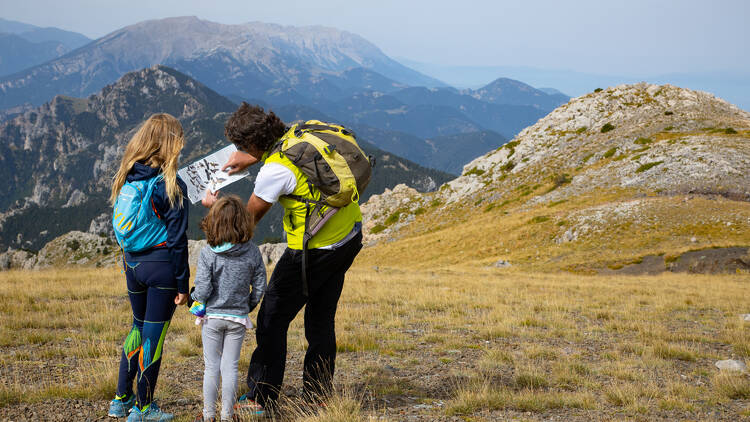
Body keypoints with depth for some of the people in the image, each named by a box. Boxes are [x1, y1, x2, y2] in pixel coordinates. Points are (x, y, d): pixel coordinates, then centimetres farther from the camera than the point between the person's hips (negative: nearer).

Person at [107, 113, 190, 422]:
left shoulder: (127, 178, 1)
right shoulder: (172, 185, -16)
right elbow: (177, 239, -13)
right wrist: (182, 284, -7)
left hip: (132, 265, 6)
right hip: (162, 267, -6)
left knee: (139, 327, 22)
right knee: (154, 335, 4)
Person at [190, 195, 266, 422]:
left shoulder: (208, 253, -13)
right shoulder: (252, 252, -6)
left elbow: (202, 290, -14)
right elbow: (259, 287, 0)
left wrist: (196, 302, 7)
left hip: (212, 316, -1)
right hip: (238, 318, 1)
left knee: (211, 367, 9)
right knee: (230, 367, 8)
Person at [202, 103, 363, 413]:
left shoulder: (275, 170, -22)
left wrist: (214, 204, 10)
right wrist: (253, 159, 21)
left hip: (315, 250, -9)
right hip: (350, 236, 9)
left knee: (273, 318, 3)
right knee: (321, 318, 17)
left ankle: (261, 398, 7)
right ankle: (318, 393, 24)